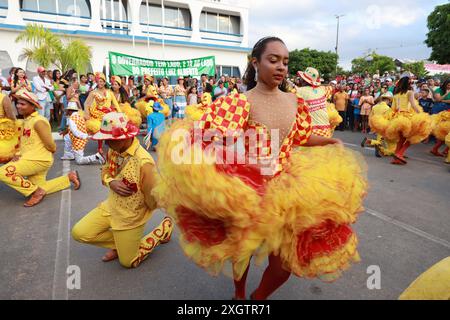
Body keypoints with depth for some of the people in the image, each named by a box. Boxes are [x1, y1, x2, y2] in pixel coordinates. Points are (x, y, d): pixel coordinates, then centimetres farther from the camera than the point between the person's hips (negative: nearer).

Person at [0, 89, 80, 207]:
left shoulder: (38, 121, -18)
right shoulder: (26, 120, 12)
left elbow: (50, 145, -18)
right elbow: (24, 142, 17)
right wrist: (18, 154, 1)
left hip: (39, 160, -9)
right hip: (30, 159, 9)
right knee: (40, 190, 15)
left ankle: (36, 192, -6)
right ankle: (70, 177, 28)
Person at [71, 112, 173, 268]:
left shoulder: (144, 162, -34)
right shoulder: (113, 150, -10)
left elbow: (152, 203, -25)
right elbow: (105, 171, 8)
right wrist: (111, 183, -14)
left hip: (130, 218, -6)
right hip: (110, 207, 6)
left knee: (128, 261, 11)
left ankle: (165, 227, 25)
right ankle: (119, 243, 20)